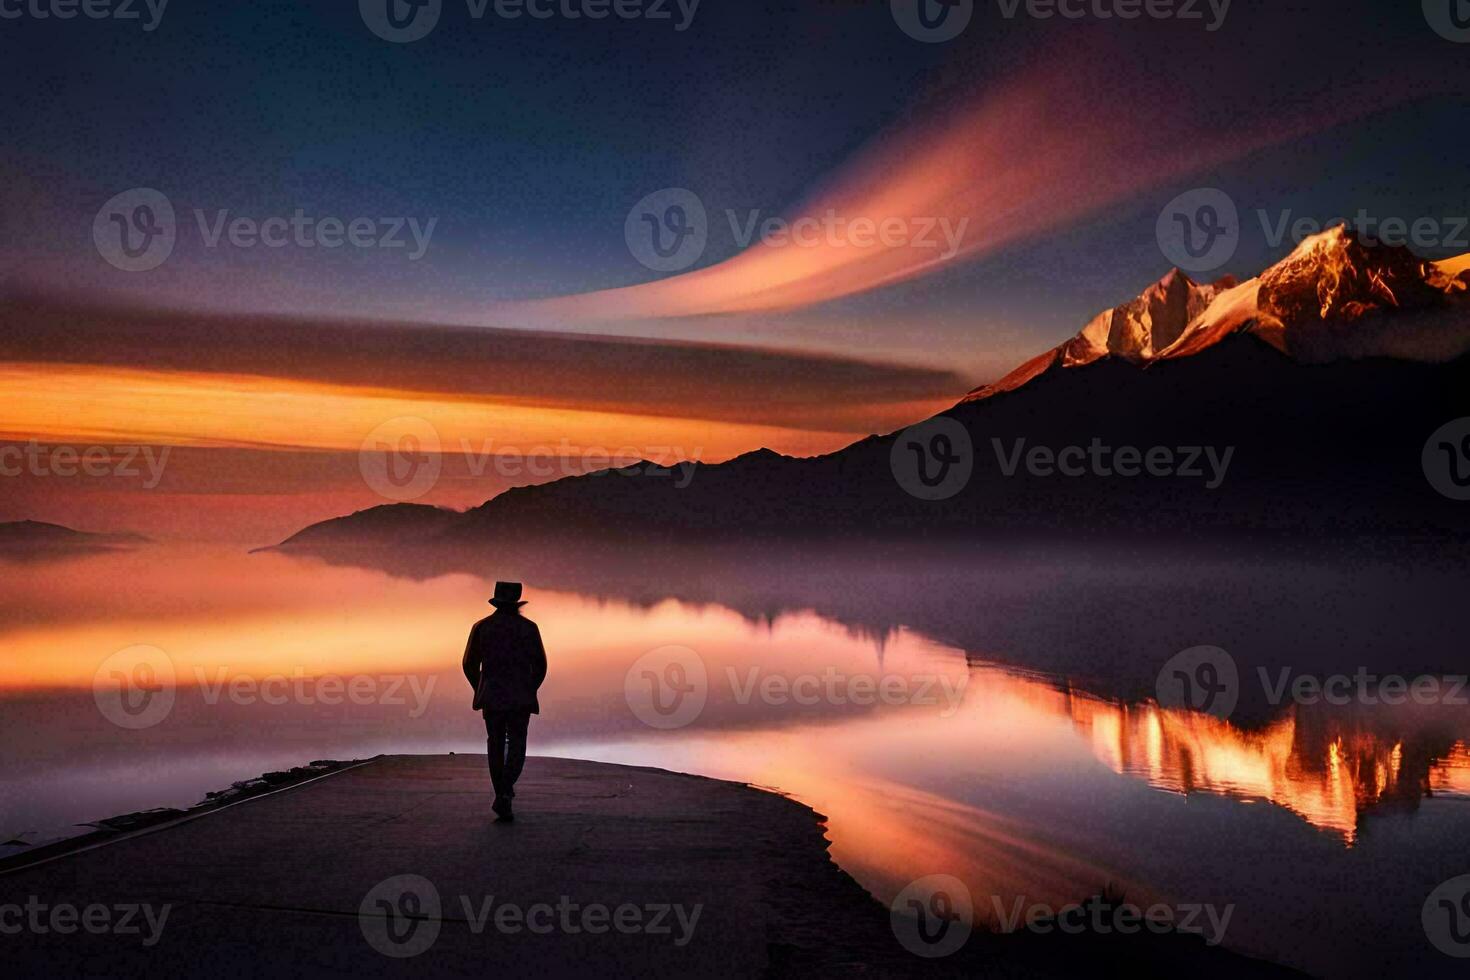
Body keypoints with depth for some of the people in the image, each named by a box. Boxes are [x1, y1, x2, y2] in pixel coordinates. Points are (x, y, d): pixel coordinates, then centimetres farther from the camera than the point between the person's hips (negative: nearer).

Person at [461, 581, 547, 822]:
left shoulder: (481, 627, 1)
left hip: (492, 697, 1)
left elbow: (470, 664, 4)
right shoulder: (529, 627, -2)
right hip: (521, 698, -1)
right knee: (516, 746, 4)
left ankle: (502, 801, 13)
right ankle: (505, 794, -20)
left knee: (496, 746, 14)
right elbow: (540, 665, 0)